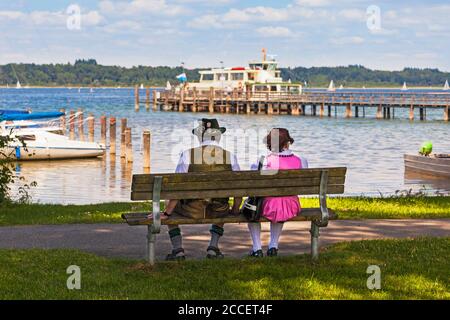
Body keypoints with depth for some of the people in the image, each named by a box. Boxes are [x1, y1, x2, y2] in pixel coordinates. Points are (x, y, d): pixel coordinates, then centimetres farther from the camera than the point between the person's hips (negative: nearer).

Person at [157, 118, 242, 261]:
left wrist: (166, 214, -3)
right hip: (218, 213, 2)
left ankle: (178, 250, 20)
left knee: (171, 206, 31)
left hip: (193, 211, -2)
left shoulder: (188, 155, -12)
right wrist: (235, 211, 16)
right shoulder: (230, 157, -6)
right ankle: (213, 247, 27)